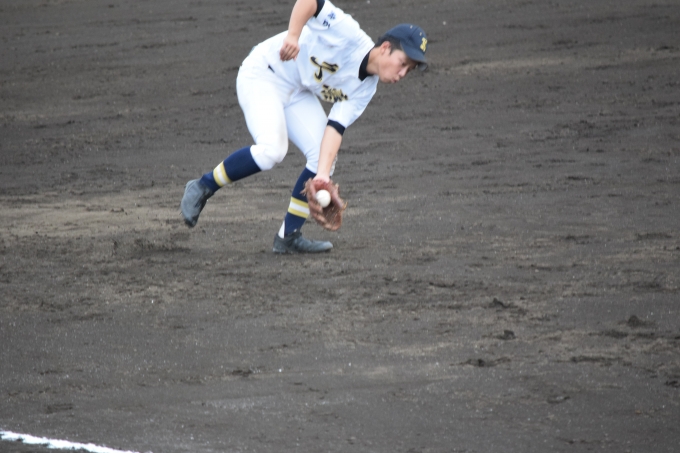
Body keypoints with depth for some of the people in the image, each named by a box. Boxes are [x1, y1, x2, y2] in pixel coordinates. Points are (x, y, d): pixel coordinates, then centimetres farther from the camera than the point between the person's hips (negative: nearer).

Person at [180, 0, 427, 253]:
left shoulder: (364, 89, -5)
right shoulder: (349, 36, -26)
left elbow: (335, 127, -12)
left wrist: (322, 175, -26)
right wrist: (293, 34, -46)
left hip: (298, 94, 8)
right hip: (262, 75, -8)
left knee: (323, 157, -5)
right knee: (271, 150, -27)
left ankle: (288, 237, 5)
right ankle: (202, 187, -8)